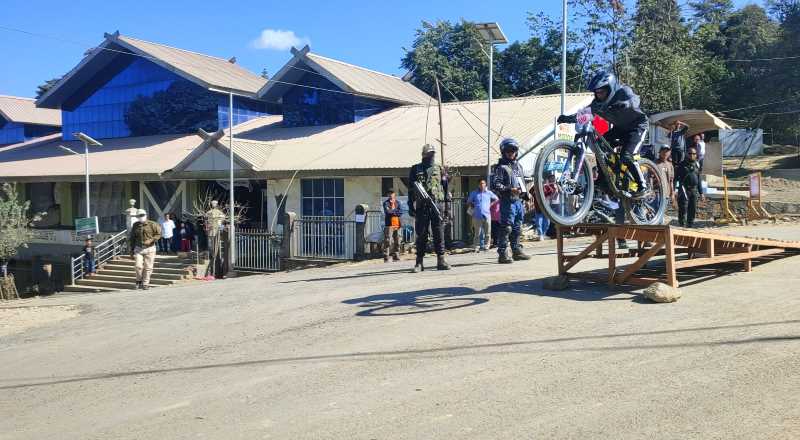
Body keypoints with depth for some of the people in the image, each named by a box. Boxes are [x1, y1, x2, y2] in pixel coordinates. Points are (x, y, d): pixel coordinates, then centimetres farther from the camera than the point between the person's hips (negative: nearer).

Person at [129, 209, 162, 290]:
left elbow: (158, 234, -3)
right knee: (138, 266, -9)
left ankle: (145, 284, 9)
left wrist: (150, 241, -16)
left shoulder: (152, 224, -3)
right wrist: (131, 250, 13)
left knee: (148, 267, -1)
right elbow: (132, 239, 16)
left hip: (149, 248, -2)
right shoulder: (135, 226, 8)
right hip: (138, 248, 2)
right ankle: (139, 281, 14)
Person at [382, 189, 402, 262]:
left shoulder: (397, 203, 15)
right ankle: (386, 257, -8)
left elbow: (401, 212, 2)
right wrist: (396, 211, -4)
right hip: (389, 224, -5)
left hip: (397, 224, 5)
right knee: (387, 241, -10)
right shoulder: (386, 203, 1)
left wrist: (393, 211, -9)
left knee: (397, 241, 8)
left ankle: (395, 256, 17)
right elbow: (388, 212, -15)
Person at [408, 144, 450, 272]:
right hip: (421, 207, -1)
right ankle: (419, 262, 6)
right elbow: (411, 189, 7)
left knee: (439, 234, 1)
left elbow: (446, 189, 11)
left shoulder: (439, 169, 11)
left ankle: (441, 260, 4)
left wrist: (447, 207, 6)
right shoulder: (415, 170, 8)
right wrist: (411, 207, 0)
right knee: (421, 235, 2)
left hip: (438, 206, 1)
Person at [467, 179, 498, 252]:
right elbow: (468, 202, 18)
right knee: (477, 233, -3)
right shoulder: (474, 193, 8)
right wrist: (473, 207, 4)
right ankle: (476, 247, 2)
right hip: (477, 216, -1)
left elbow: (496, 199, 23)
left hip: (487, 215, 1)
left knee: (487, 232, 2)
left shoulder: (489, 193, 10)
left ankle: (486, 246, 10)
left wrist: (490, 204, 11)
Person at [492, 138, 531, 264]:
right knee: (506, 229, -10)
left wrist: (526, 194, 21)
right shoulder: (501, 167, -6)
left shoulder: (518, 165, 18)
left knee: (517, 229, 15)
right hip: (508, 201, -8)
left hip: (519, 201, 8)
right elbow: (495, 185, -16)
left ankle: (517, 251, 24)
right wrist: (509, 189, -25)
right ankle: (502, 254, -8)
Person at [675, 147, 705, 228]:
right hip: (684, 190, -5)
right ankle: (682, 225, -6)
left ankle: (690, 226, 19)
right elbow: (675, 178, -6)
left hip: (694, 191, 5)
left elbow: (699, 180, 19)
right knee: (683, 209, -10)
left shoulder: (696, 165, 14)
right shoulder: (682, 165, -2)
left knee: (692, 210, 9)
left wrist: (701, 193, 17)